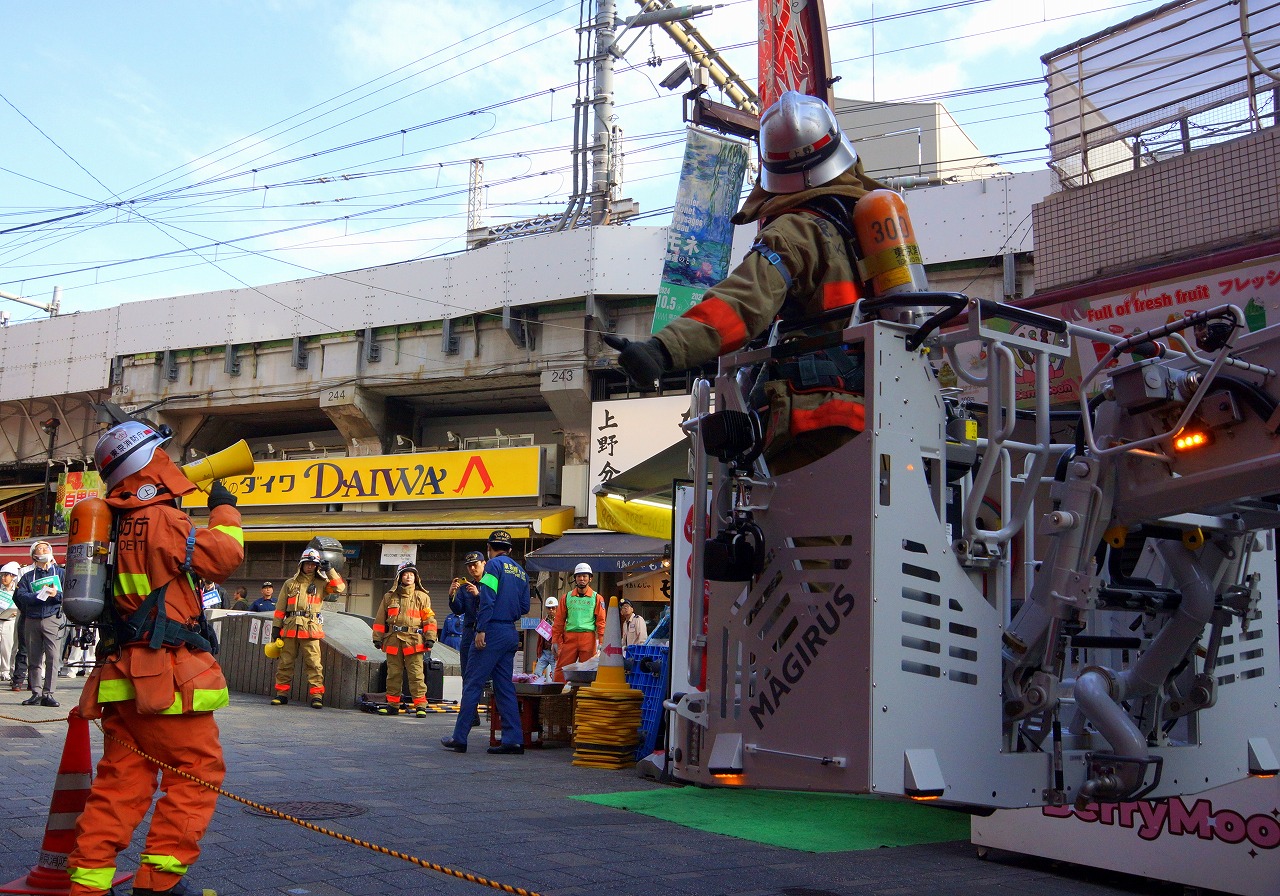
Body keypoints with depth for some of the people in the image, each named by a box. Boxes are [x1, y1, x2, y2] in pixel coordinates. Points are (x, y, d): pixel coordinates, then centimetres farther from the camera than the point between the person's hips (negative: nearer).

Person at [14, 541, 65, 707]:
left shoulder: (60, 573, 14)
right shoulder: (27, 576, 17)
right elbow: (20, 595, 0)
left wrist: (57, 594, -16)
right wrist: (39, 595, -14)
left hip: (53, 620, -2)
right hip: (32, 622, 2)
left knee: (53, 659, -11)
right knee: (33, 659, 3)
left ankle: (48, 693, -10)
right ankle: (36, 692, 9)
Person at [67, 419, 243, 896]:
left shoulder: (115, 523, 14)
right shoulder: (162, 521, -12)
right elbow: (224, 556, -13)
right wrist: (224, 511, 4)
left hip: (122, 674, 8)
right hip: (169, 676, -8)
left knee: (121, 779, 11)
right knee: (198, 771, 2)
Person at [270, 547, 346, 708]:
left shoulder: (321, 583, 10)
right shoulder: (290, 583, 15)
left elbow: (340, 588, -6)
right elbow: (280, 607, 15)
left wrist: (329, 570, -7)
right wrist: (276, 626, 9)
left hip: (311, 628, -2)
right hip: (290, 627, 2)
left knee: (314, 663, -8)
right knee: (285, 662, 5)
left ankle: (316, 695, -7)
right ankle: (282, 694, 13)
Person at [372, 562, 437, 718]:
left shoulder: (422, 597, 8)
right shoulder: (389, 597, 13)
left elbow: (429, 619, 5)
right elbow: (380, 619, 16)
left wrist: (430, 638, -2)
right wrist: (377, 638, 12)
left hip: (413, 641, -3)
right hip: (393, 640, 3)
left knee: (416, 674, -7)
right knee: (393, 674, 6)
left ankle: (420, 705, -5)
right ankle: (392, 704, 14)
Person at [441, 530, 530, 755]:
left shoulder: (494, 565, -5)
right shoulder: (521, 572, 16)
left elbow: (487, 599, -15)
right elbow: (524, 607, 15)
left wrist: (481, 629, -17)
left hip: (493, 631, -7)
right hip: (511, 633, 7)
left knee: (472, 684, -3)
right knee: (505, 686, 9)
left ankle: (459, 738, -1)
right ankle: (514, 739, 5)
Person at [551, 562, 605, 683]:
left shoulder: (596, 598, 6)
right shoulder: (567, 597, 11)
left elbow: (601, 621, 3)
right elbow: (559, 621, 11)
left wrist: (601, 641, -7)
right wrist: (555, 641, 5)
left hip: (588, 638, -1)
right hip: (569, 637, 1)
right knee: (561, 669, -3)